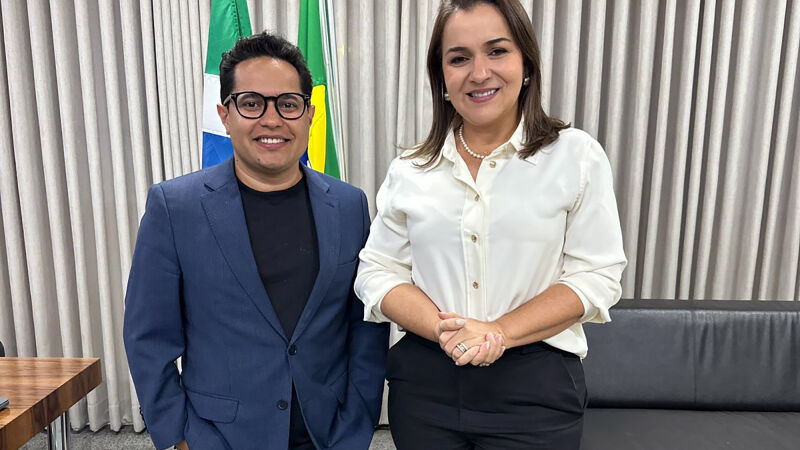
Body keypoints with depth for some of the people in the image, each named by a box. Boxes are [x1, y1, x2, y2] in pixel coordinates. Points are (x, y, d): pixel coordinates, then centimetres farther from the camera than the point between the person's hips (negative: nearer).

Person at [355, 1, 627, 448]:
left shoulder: (577, 155, -3)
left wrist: (501, 333, -17)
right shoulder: (409, 171, 1)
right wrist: (444, 330, -16)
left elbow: (595, 274, -6)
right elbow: (378, 272, 1)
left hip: (535, 387, -1)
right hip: (425, 382, 2)